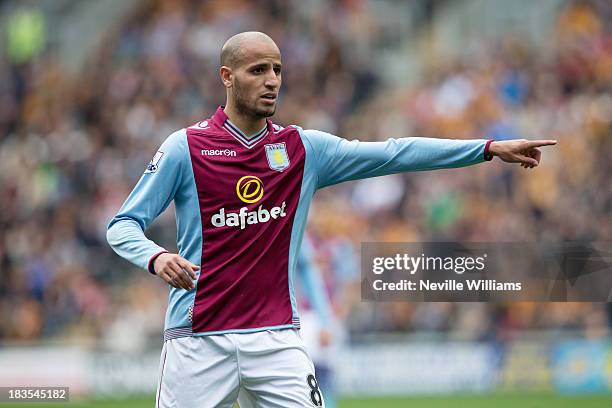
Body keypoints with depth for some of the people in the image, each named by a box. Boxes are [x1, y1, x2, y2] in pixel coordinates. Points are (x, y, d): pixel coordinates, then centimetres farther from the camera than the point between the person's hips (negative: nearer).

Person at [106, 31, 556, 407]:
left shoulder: (304, 149, 8)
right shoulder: (185, 148, -2)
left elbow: (393, 154, 4)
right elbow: (124, 225, -1)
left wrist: (490, 148, -2)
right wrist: (156, 257, -23)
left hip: (277, 339, 3)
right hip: (198, 342, -3)